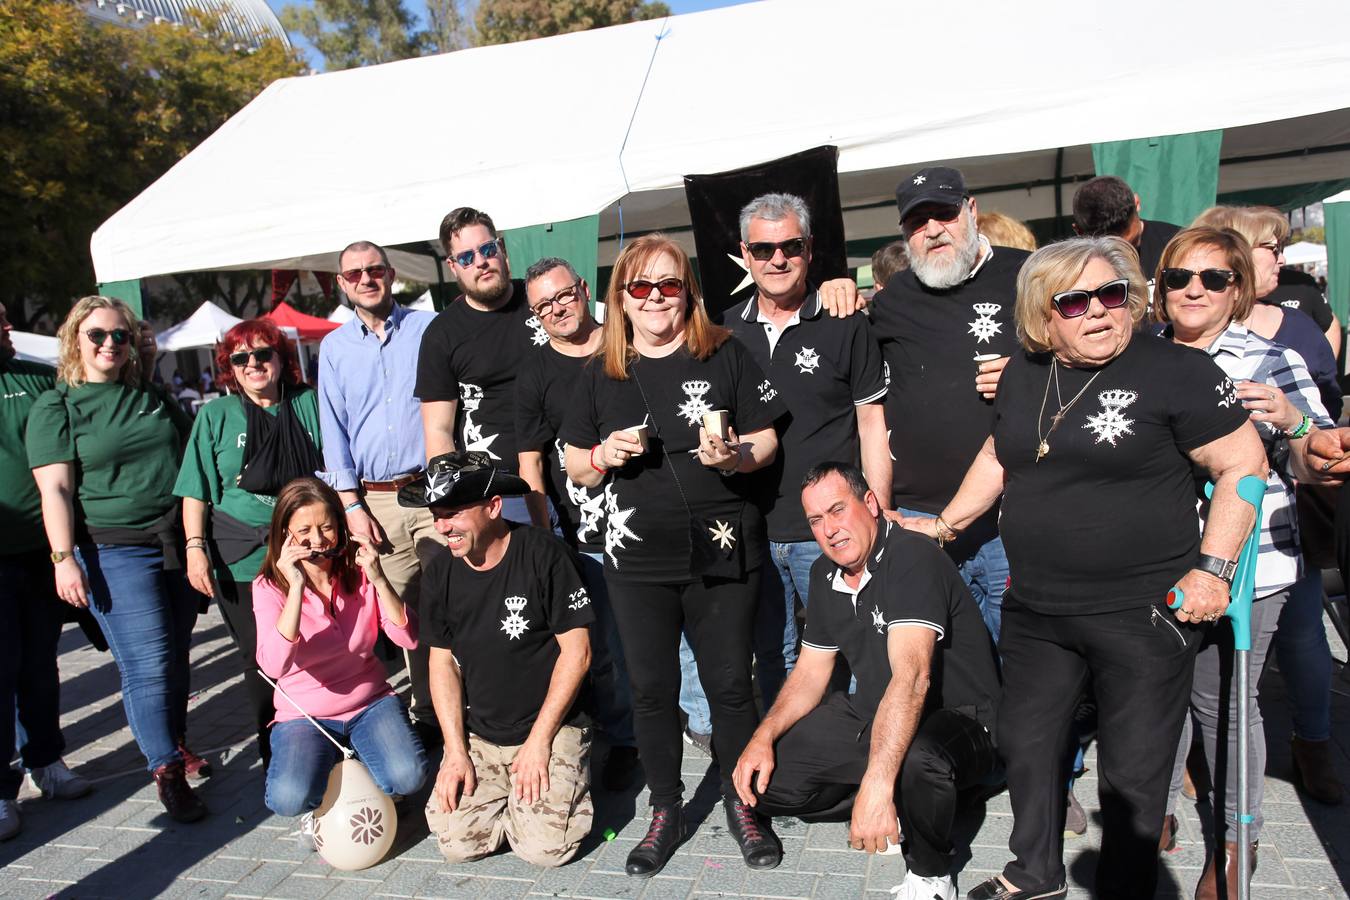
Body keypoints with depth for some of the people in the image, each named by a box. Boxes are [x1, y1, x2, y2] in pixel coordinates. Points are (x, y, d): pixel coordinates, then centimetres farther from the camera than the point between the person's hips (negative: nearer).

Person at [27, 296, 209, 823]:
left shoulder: (154, 398, 14)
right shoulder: (56, 408, 1)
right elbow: (55, 489, -6)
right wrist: (64, 558, -14)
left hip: (176, 543, 5)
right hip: (114, 551, -4)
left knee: (176, 655, 11)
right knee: (148, 664, -6)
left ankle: (176, 744, 29)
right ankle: (166, 770, 6)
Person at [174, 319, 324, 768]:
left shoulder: (309, 404, 5)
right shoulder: (216, 415, 5)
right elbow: (197, 491, 4)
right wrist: (195, 547, -4)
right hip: (241, 559, 0)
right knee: (259, 659, 5)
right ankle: (274, 756, 20)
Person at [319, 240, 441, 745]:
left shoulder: (429, 329, 5)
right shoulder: (334, 347, 12)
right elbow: (334, 429, 10)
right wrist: (351, 505, 1)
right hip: (374, 499, 2)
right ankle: (427, 714, 16)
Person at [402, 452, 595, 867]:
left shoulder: (543, 555, -16)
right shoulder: (441, 571, 0)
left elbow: (576, 652, -13)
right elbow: (442, 660, 7)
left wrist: (538, 741, -12)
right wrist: (456, 750, -1)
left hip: (552, 727, -4)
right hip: (477, 734, 4)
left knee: (543, 845, -15)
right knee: (456, 842, -9)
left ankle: (568, 776, 15)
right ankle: (503, 786, 20)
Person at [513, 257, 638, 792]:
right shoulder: (534, 375, 3)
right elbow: (530, 462, 2)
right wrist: (541, 539, -2)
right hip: (589, 535, -1)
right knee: (606, 646, 6)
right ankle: (622, 740, 25)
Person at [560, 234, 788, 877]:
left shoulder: (725, 357, 0)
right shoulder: (602, 375, 6)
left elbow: (766, 442, 2)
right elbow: (576, 467, 11)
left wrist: (736, 455, -18)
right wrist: (605, 455, -10)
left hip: (722, 551, -2)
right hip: (636, 558, 2)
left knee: (729, 682, 7)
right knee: (651, 688, 10)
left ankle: (741, 804, 29)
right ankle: (665, 811, 29)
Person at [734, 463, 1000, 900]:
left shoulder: (912, 559, -24)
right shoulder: (825, 574, 3)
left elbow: (911, 676, -36)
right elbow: (810, 672, 10)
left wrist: (876, 784, -46)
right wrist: (764, 735, -7)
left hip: (957, 718, -7)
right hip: (869, 715, 7)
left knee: (916, 761, -41)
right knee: (762, 777, -6)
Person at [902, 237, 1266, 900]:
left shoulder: (1177, 372, -10)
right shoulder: (1024, 376, 7)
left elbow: (1244, 465, -9)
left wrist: (1213, 568, -14)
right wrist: (946, 524, 21)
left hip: (1143, 613, -6)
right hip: (1035, 610, 6)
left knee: (1132, 772, 8)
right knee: (1024, 743, 19)